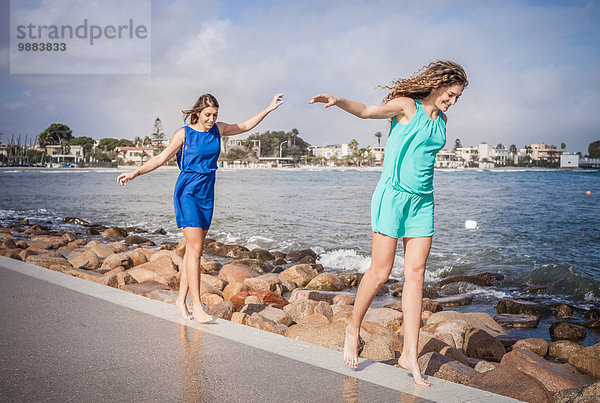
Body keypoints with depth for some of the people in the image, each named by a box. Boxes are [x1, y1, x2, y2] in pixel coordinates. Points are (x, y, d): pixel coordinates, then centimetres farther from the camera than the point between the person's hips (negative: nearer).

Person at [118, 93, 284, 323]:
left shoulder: (218, 130, 8)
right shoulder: (184, 133, -5)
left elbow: (246, 126, 22)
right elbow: (162, 158, -3)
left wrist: (269, 109, 20)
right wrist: (135, 173, -13)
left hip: (206, 194, 5)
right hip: (187, 193, -5)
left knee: (193, 250, 6)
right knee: (195, 249, -12)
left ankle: (181, 300, 15)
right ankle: (196, 305, -11)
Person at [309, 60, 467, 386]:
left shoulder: (441, 120, 15)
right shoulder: (407, 106, -4)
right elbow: (367, 111, -17)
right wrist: (338, 101, -35)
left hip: (422, 201, 6)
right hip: (393, 195, -6)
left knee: (415, 275, 1)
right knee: (380, 272, -4)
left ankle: (409, 355, 5)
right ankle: (353, 329, 20)